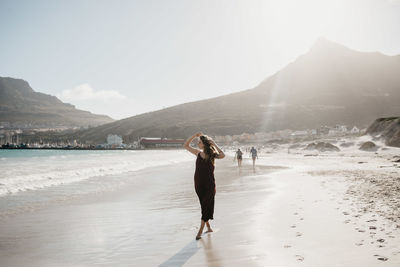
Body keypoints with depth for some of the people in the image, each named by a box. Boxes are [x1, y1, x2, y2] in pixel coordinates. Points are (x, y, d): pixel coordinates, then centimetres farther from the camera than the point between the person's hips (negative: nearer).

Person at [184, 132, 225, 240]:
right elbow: (186, 145, 10)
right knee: (204, 206, 12)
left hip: (209, 184, -4)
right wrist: (194, 135, 1)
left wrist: (214, 144, -17)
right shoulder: (198, 153, 5)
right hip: (199, 184, 4)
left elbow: (222, 155, -26)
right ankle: (208, 227, 25)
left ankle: (200, 230, 0)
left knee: (206, 207, -4)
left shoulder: (212, 154, -6)